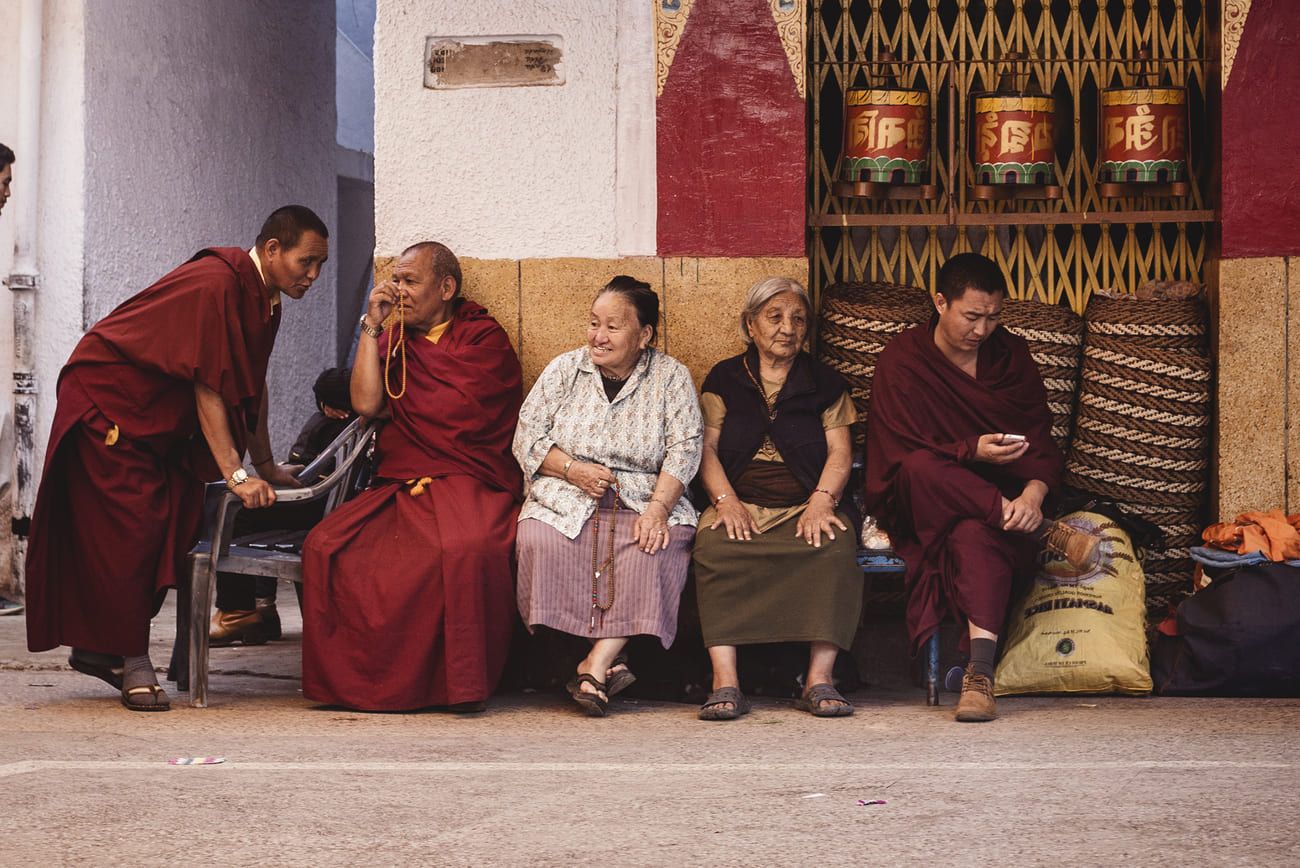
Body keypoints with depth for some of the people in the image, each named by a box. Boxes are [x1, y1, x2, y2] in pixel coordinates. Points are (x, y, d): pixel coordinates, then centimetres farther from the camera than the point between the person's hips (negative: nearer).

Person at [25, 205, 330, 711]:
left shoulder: (265, 299, 4)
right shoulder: (214, 286, -26)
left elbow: (251, 386, 13)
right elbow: (207, 388, -27)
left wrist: (265, 468, 15)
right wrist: (236, 474, -27)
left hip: (160, 415, 9)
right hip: (105, 399, -9)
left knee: (177, 522, 3)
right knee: (127, 527, -12)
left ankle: (99, 646, 12)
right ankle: (133, 660, -5)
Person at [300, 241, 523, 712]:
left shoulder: (484, 337, 7)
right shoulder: (391, 339, 20)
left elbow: (457, 413, -4)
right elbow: (366, 403, 3)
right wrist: (372, 327, 3)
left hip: (468, 486, -5)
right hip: (399, 488, 5)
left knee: (468, 548, -38)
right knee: (325, 546, -21)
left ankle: (464, 685, -25)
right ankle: (356, 680, -15)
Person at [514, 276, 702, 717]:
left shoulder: (671, 376, 7)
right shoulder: (565, 370, 10)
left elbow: (684, 448, -2)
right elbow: (527, 437, 7)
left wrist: (658, 507, -18)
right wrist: (572, 470, -11)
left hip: (646, 501, -1)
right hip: (565, 500, 1)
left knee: (655, 549, -34)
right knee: (540, 544, -32)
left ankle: (595, 666, -34)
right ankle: (608, 663, -26)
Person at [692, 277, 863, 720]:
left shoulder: (825, 383, 17)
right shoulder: (724, 379, 17)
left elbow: (840, 452, 7)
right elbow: (707, 448, 7)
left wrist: (822, 501, -13)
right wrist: (726, 500, -11)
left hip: (806, 506, 0)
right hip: (741, 504, 0)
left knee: (835, 549, -34)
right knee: (714, 549, -34)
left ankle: (819, 679, -36)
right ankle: (725, 682, -39)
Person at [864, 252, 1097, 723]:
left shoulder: (1010, 355, 7)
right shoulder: (901, 361, -2)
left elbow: (1041, 441, 0)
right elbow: (903, 455, -11)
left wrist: (1034, 492, -22)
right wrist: (971, 453, -26)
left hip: (998, 499, 0)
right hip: (921, 508, 0)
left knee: (976, 535, -37)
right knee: (921, 470, -37)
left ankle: (981, 673, -50)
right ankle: (1045, 532, -29)